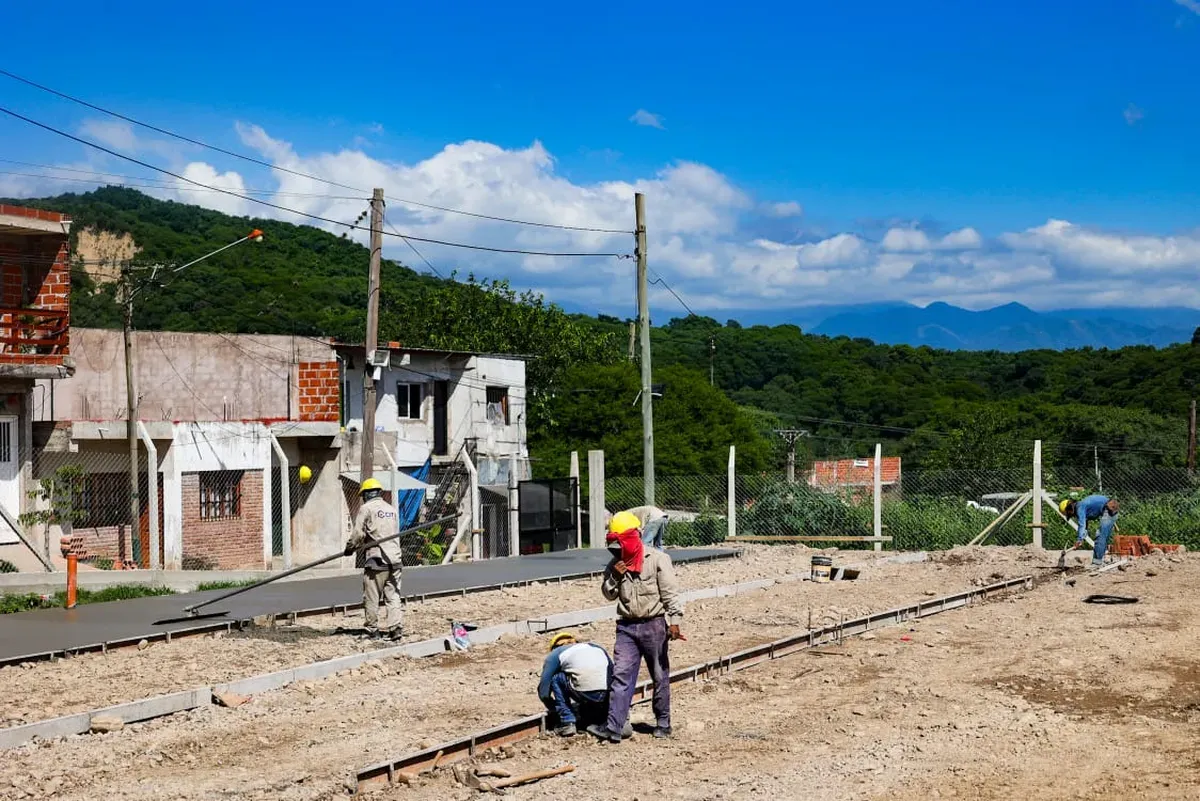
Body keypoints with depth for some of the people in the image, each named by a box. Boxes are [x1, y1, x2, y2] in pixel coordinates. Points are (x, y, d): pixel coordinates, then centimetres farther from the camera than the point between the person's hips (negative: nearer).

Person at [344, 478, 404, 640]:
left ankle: (373, 631, 5)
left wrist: (350, 547, 12)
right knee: (393, 596, 6)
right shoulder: (391, 509, 16)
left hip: (376, 559, -6)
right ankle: (395, 628, -3)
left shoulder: (366, 508, -3)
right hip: (395, 559, 6)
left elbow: (358, 533, -6)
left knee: (371, 598, 2)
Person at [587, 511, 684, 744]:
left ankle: (663, 723, 21)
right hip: (627, 626, 5)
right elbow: (609, 594, 13)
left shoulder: (657, 559, -9)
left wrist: (674, 620, -17)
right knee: (621, 676, -4)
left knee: (660, 676, 7)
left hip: (654, 625, -5)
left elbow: (670, 593, -11)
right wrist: (614, 577, -6)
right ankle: (613, 727, -9)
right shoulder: (615, 564, 9)